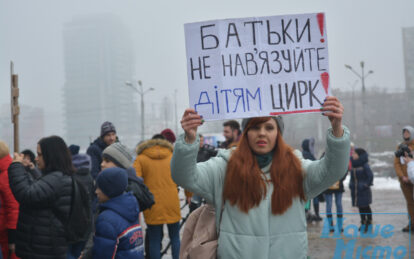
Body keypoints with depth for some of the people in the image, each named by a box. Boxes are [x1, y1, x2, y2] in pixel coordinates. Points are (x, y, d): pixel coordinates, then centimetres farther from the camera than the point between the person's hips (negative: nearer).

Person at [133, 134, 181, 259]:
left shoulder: (141, 159, 3)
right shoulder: (173, 156, 8)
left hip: (152, 206, -2)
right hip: (172, 204, 2)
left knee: (154, 241, 6)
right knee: (175, 237, 16)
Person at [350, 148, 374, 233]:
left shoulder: (364, 165, -14)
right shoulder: (352, 164, 5)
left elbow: (370, 176, -10)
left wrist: (367, 185, -10)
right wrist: (351, 184, 10)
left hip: (364, 190, -6)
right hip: (355, 190, 6)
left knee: (365, 206, 2)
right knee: (360, 207, 12)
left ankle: (369, 223, 14)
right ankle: (363, 223, 23)